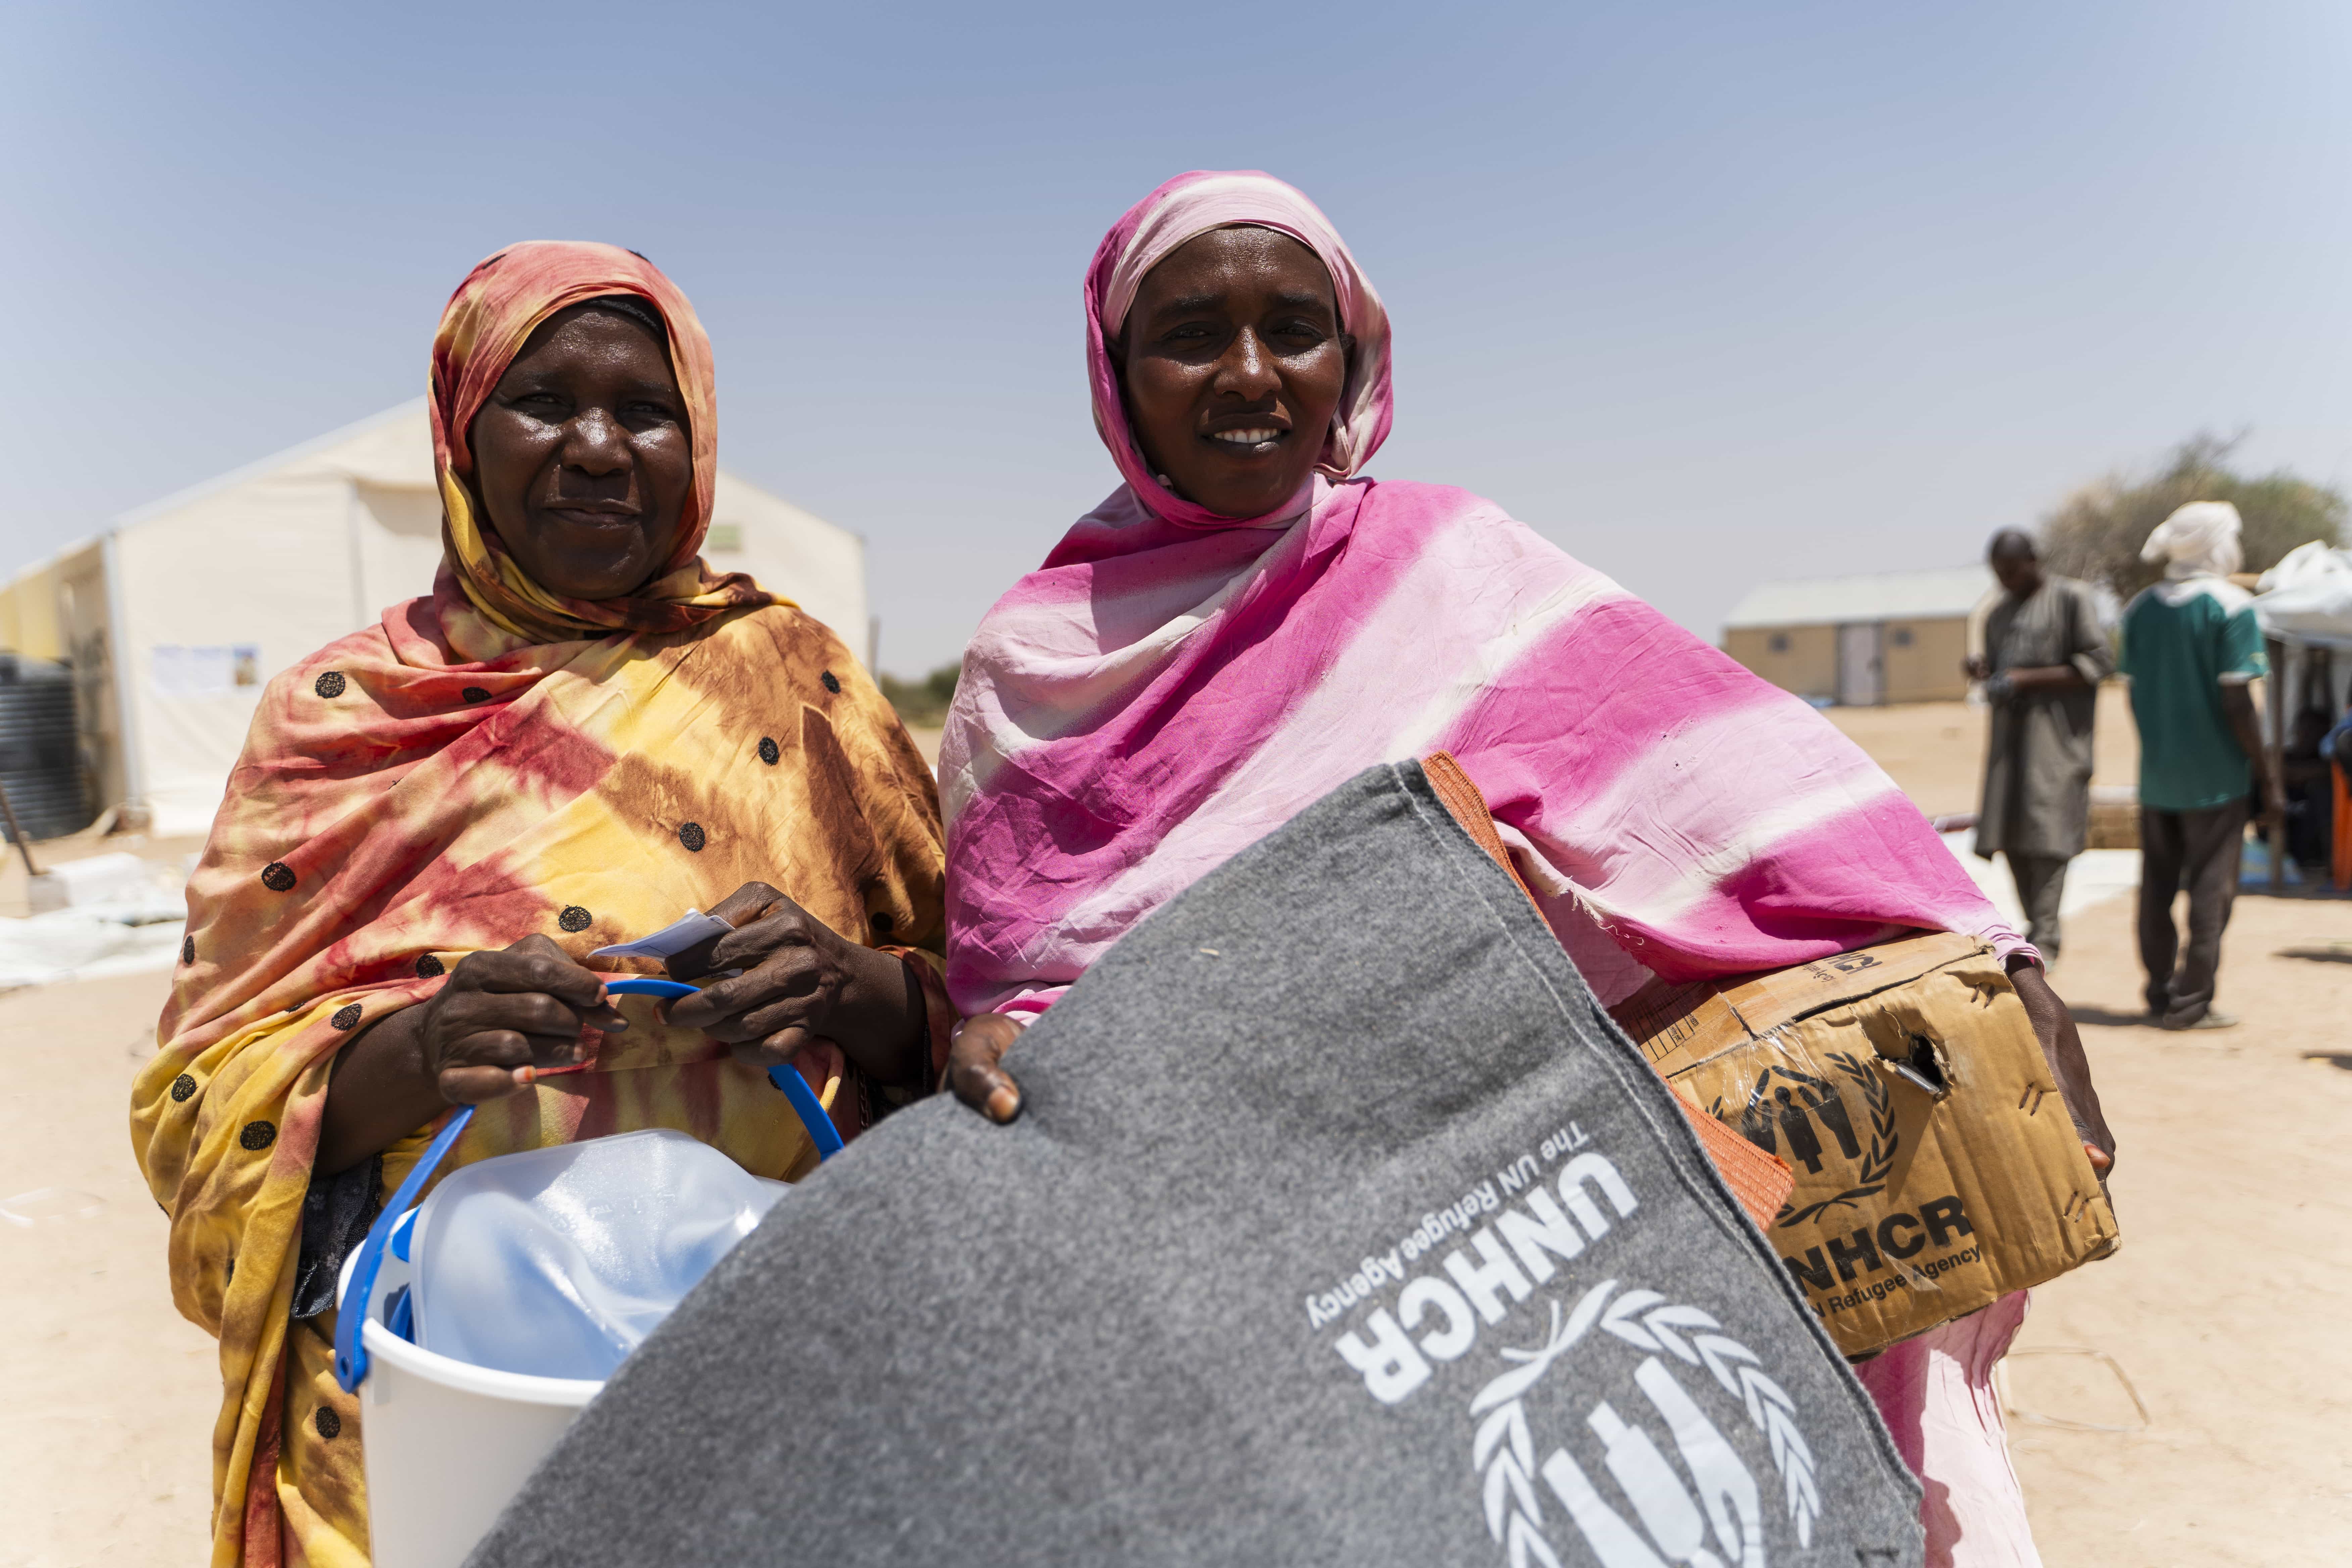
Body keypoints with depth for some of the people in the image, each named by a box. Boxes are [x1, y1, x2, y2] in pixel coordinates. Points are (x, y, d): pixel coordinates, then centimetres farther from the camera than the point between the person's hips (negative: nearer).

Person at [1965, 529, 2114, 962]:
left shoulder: (2072, 598, -2)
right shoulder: (1999, 614, 18)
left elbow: (2098, 664, -8)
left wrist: (2025, 679, -15)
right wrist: (1983, 670, 1)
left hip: (2055, 735, -6)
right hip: (2009, 734, 6)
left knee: (2046, 835, -13)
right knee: (2012, 836, 2)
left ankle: (2044, 939, -13)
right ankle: (2036, 927, 13)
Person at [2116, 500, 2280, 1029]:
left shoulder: (2140, 608, 6)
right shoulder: (2231, 606, -11)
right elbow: (2236, 703, -15)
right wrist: (2267, 777, -8)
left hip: (2156, 775, 5)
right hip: (2216, 777, -5)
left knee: (2157, 887, 12)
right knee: (2211, 889, 3)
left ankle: (2160, 995, 19)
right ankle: (2191, 1002, 6)